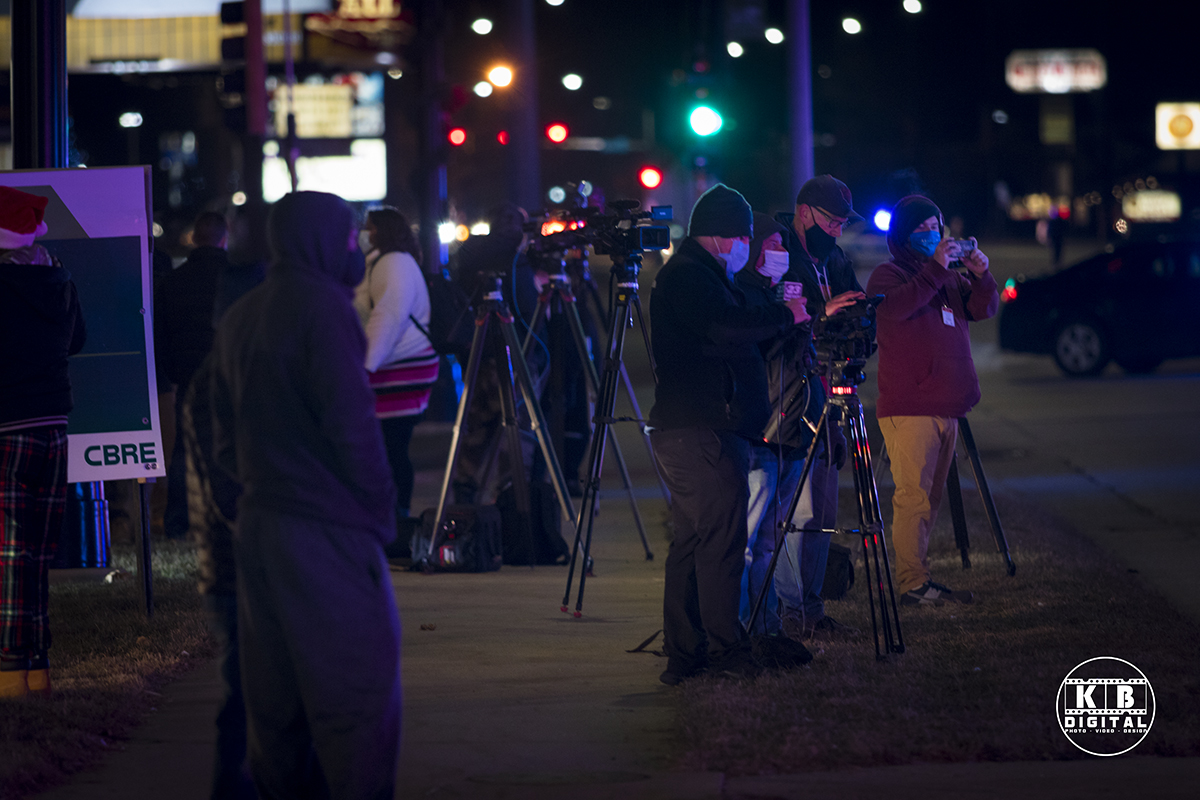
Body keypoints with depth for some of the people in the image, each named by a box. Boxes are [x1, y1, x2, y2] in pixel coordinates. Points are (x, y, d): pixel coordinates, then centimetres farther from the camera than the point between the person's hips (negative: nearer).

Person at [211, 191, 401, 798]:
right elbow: (351, 422, -14)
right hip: (328, 530, -8)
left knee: (275, 700, 10)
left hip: (256, 524, 8)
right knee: (359, 691, -8)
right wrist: (380, 508, -6)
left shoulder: (238, 318, 15)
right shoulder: (321, 304, -10)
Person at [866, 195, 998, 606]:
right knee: (914, 495, -10)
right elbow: (896, 306, -22)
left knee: (931, 496, 9)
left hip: (945, 408, 7)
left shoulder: (949, 278, 19)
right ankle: (912, 584, -10)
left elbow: (983, 309, 12)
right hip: (908, 408, -7)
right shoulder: (888, 274, -2)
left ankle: (920, 578, 14)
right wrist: (934, 269, -22)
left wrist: (980, 276, -5)